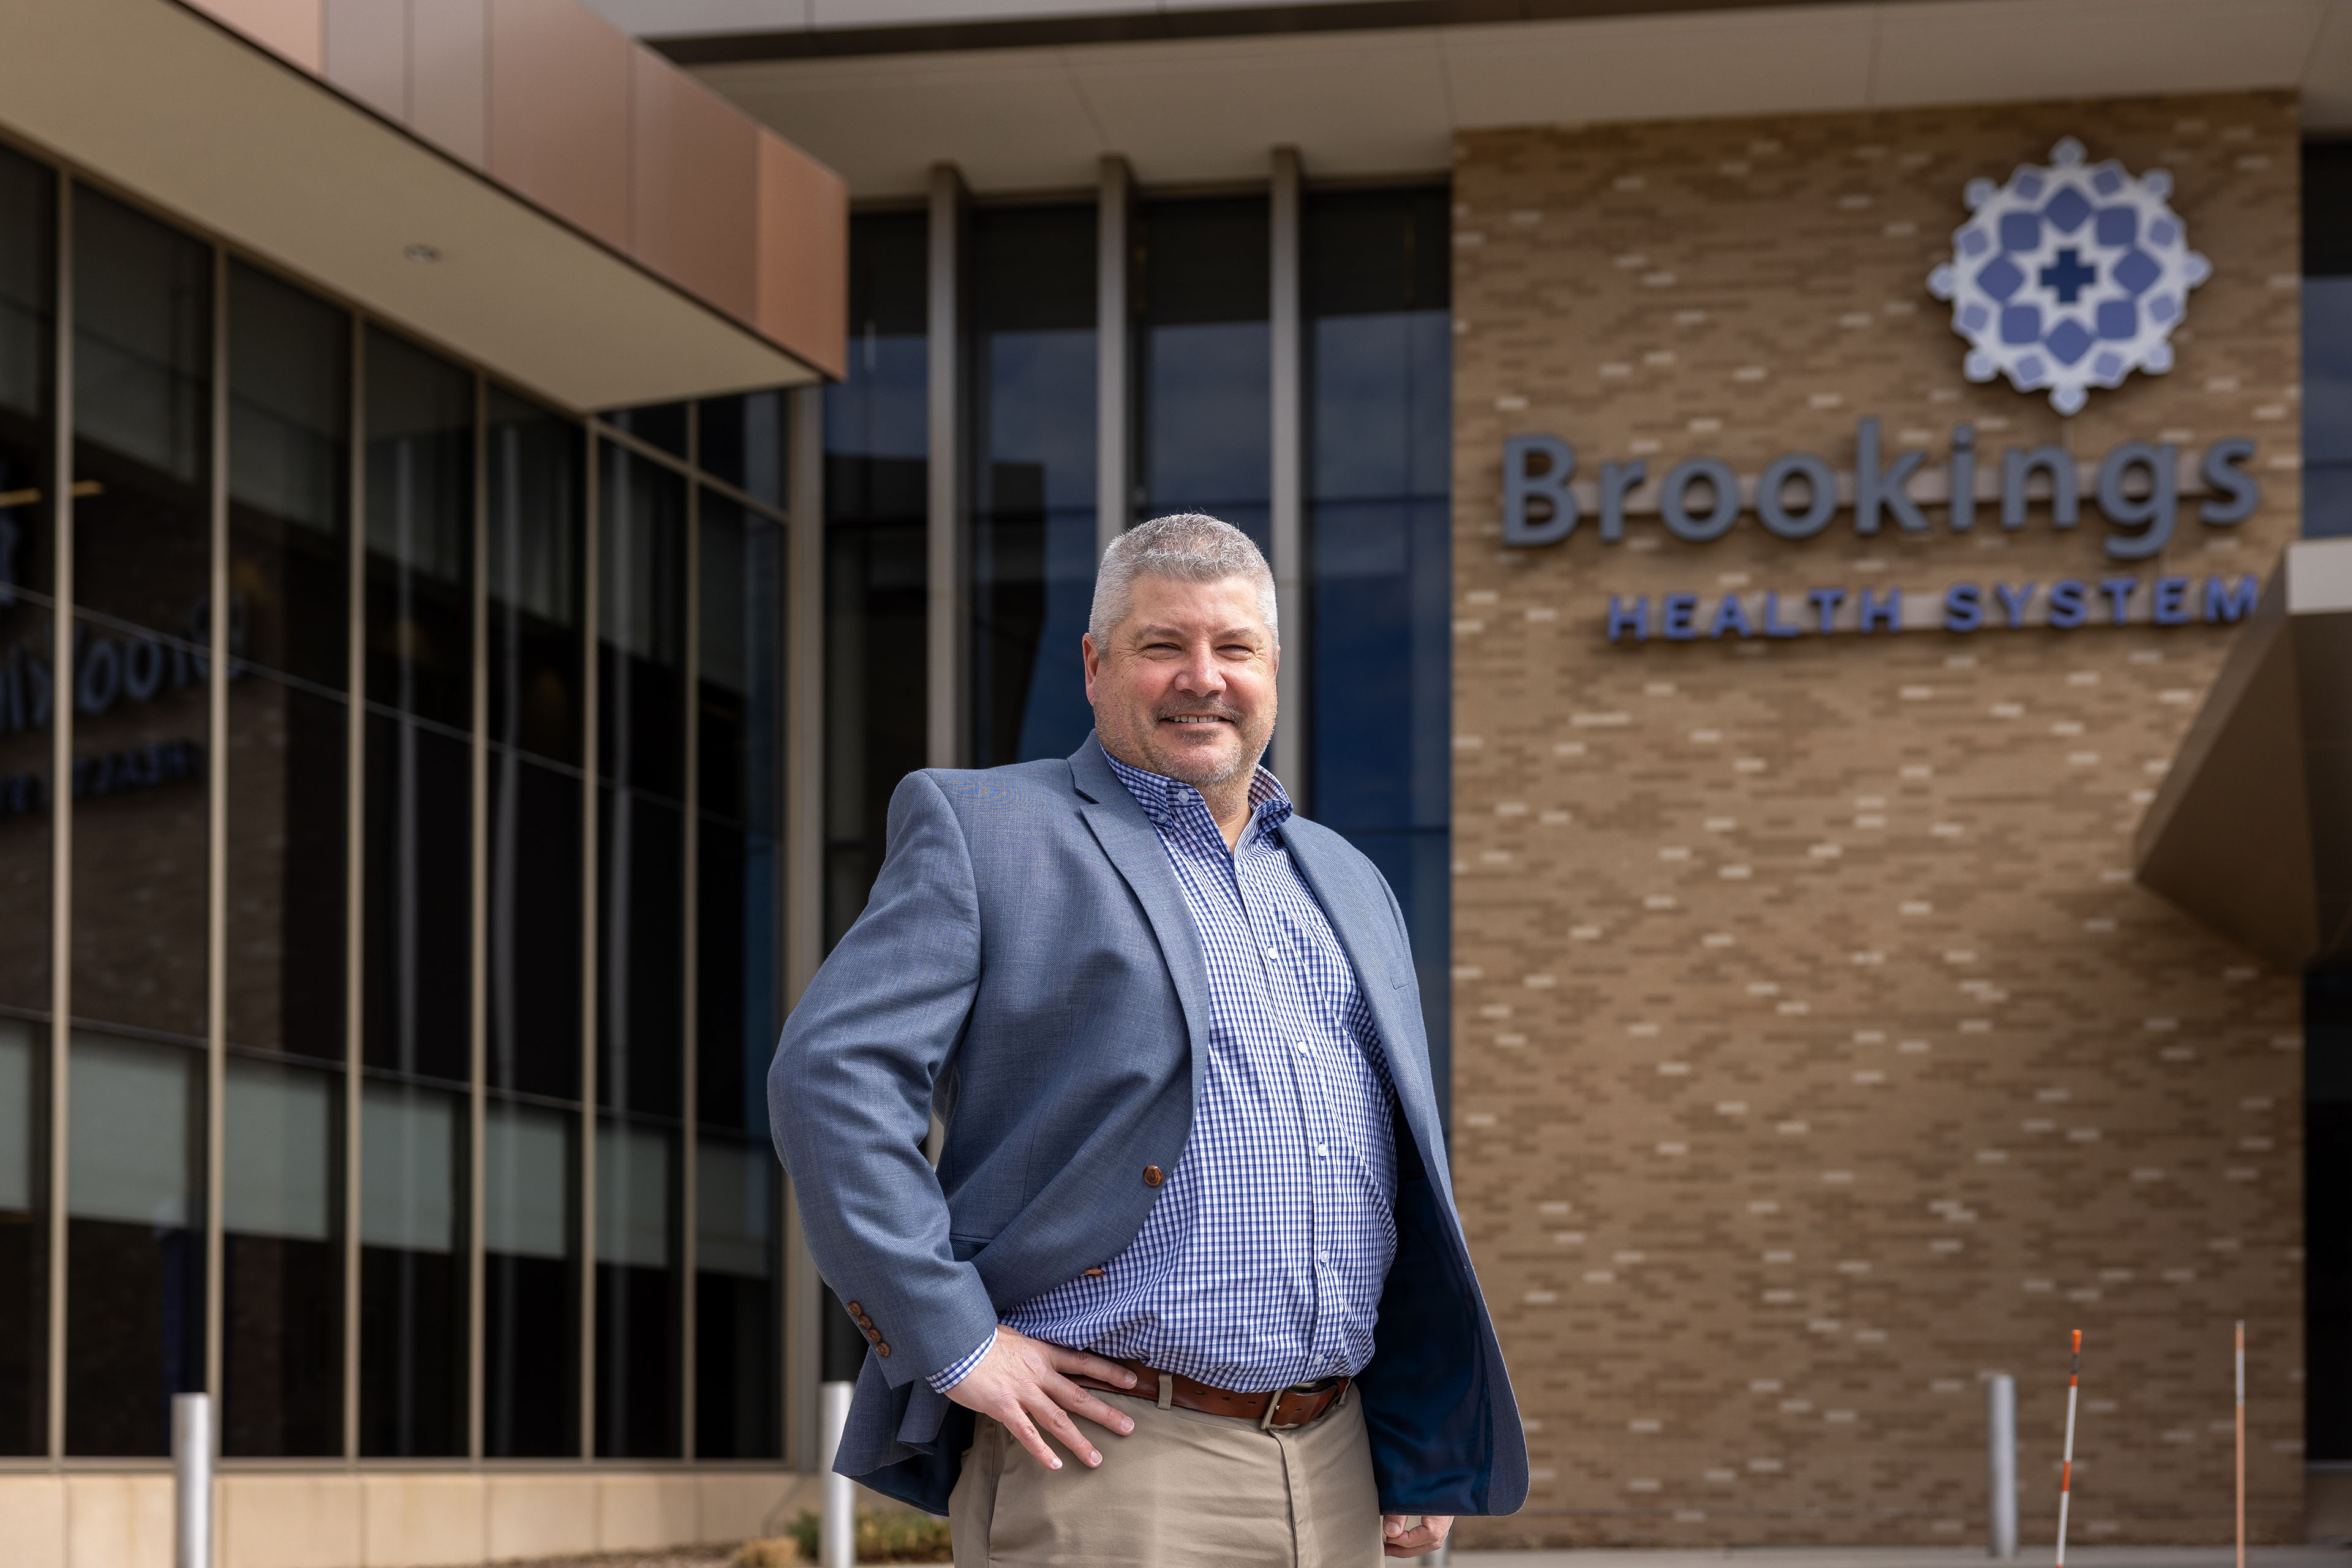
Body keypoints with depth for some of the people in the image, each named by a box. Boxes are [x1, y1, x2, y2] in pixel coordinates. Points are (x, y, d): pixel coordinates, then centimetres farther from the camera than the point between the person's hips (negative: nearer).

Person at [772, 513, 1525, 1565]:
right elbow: (830, 1075, -10)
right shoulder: (983, 832, 2)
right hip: (1106, 1464, -6)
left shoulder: (1347, 885, 21)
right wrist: (953, 1341, -15)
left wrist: (1425, 1456, 15)